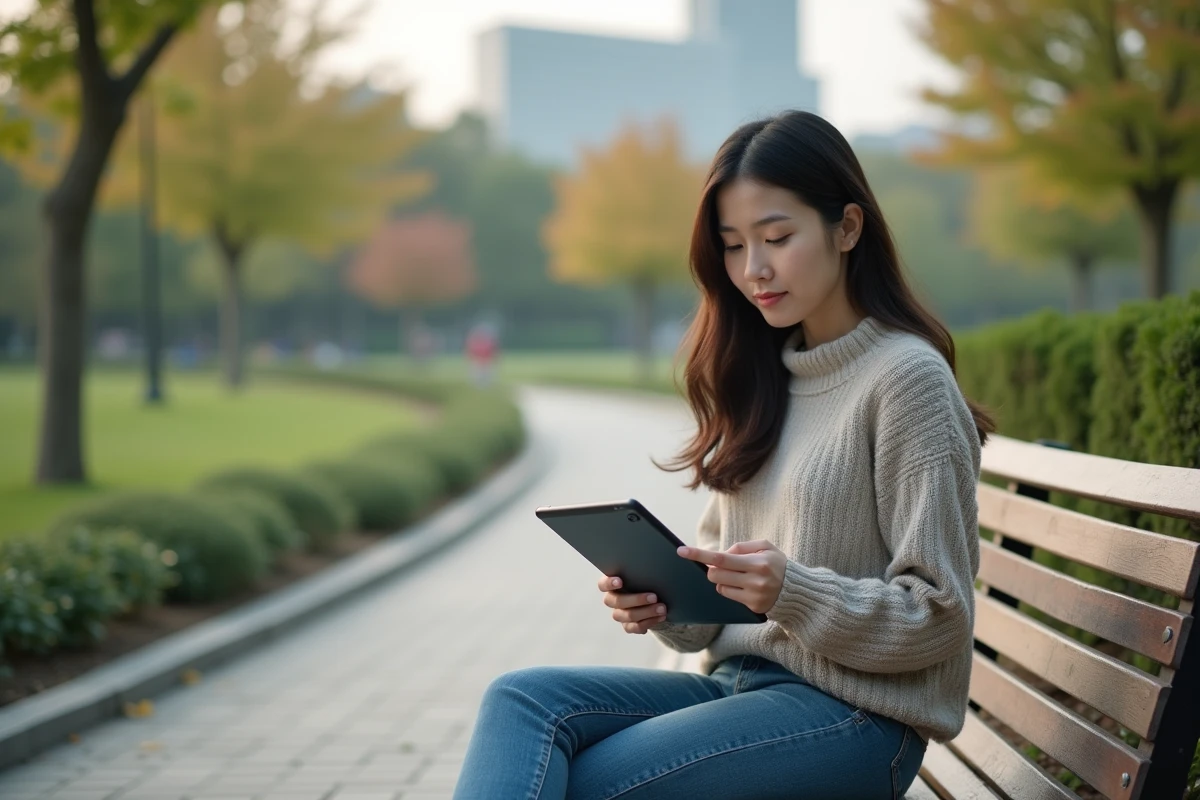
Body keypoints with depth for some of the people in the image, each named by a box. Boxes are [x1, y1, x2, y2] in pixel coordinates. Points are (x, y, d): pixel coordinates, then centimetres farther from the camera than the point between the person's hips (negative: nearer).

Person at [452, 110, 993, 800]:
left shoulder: (908, 377, -8)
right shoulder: (761, 379, 14)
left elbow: (937, 618, -10)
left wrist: (795, 593, -25)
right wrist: (663, 603, -5)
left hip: (854, 716, -7)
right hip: (739, 683, 7)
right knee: (524, 698, -20)